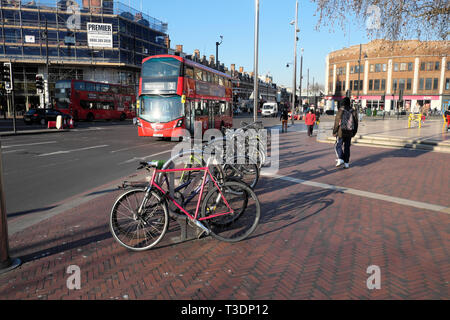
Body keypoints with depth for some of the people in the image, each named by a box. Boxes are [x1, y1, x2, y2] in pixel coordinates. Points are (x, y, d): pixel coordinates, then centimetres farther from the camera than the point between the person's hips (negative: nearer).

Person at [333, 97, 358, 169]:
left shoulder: (341, 110, -10)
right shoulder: (353, 111, 3)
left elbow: (337, 121, -10)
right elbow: (356, 122, 8)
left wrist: (334, 131, -2)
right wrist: (354, 132, 18)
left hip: (341, 132, -4)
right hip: (349, 132, 4)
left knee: (338, 146, 8)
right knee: (347, 147, 11)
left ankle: (340, 159, -11)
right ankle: (346, 163, 11)